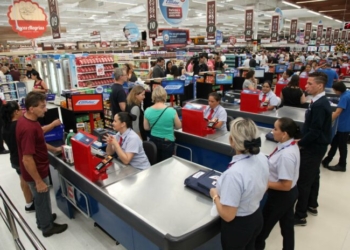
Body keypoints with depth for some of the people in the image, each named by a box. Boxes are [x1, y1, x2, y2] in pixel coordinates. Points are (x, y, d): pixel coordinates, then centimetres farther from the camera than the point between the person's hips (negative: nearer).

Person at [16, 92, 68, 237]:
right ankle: (47, 227, 35)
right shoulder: (28, 128, -33)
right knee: (42, 199, 13)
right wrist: (39, 181, -23)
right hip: (36, 172, -9)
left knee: (40, 199, 28)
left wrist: (53, 149, 16)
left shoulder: (26, 119, -2)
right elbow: (27, 160, -30)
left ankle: (43, 219, 49)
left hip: (37, 169, 9)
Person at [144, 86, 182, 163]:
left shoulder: (147, 111, -12)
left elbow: (146, 128, 2)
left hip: (154, 140, 3)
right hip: (167, 142, -3)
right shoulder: (171, 111, -21)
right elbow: (178, 126, -5)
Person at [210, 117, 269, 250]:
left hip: (238, 226, -6)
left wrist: (215, 196, -12)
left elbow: (228, 216, -27)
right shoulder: (262, 158, -13)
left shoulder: (234, 173, -37)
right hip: (256, 218, 6)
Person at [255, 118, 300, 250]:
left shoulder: (286, 155, -33)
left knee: (265, 224, 14)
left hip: (281, 195, -8)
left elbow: (286, 185, -28)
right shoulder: (291, 144, -4)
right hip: (289, 194, 8)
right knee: (287, 225, 25)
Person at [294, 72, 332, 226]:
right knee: (313, 177, 21)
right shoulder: (320, 102, 7)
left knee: (303, 181, -3)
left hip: (313, 147, -10)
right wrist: (302, 139, 8)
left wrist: (300, 144, -15)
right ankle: (312, 205, 38)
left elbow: (314, 132, -26)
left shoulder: (319, 105, -25)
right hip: (316, 146, 10)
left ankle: (300, 216, 8)